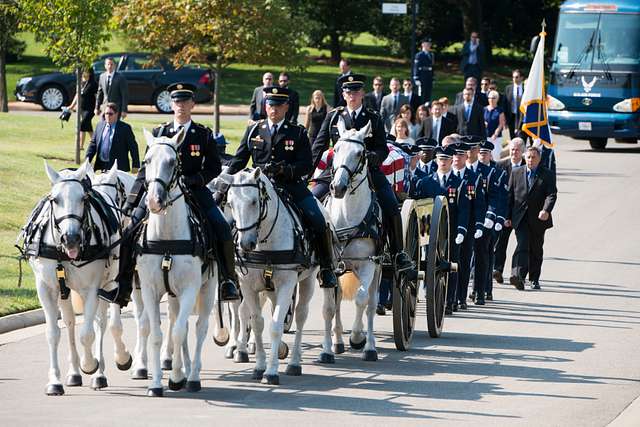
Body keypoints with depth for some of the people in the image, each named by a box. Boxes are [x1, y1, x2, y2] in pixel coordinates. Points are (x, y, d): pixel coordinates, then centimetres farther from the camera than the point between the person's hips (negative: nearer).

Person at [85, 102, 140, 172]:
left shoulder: (125, 128, -4)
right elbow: (93, 144, 14)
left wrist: (135, 166, -5)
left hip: (118, 167, -5)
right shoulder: (100, 125, 10)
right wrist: (87, 159, 3)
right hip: (102, 167, 5)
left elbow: (133, 148, -2)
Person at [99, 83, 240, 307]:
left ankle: (229, 281, -6)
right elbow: (146, 169, 10)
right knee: (130, 232, -10)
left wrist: (194, 180, -14)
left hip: (195, 191, -1)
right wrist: (131, 201, 4)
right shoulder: (159, 133, 9)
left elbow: (214, 167, 4)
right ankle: (122, 288, -4)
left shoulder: (204, 135, 6)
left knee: (222, 230, -19)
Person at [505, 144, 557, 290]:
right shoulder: (516, 173, 8)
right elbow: (510, 195, 10)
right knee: (522, 246, -17)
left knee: (536, 250, 10)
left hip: (538, 219, 0)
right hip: (520, 218, 0)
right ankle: (518, 276, -30)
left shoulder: (547, 175, 2)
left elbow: (551, 195, -9)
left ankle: (534, 279, 23)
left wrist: (546, 210, -28)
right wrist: (508, 216, 5)